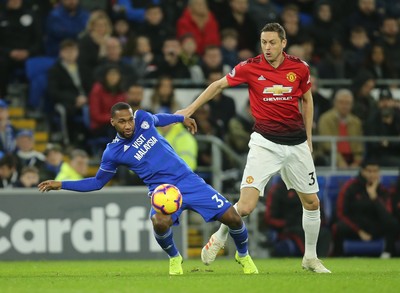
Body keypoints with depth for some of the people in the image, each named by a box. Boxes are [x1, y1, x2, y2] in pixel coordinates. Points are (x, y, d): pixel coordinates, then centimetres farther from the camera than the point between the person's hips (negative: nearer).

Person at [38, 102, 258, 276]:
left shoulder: (143, 119, 1)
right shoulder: (113, 153, -4)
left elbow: (158, 119, 27)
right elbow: (97, 182, 10)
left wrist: (182, 118, 37)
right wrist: (60, 185, 3)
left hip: (189, 181, 3)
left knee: (232, 218, -7)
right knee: (159, 222, -37)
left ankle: (243, 256, 26)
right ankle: (174, 258, -2)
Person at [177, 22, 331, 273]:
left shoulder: (300, 68, -2)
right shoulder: (250, 67, -8)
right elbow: (219, 85, 6)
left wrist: (309, 137, 14)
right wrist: (190, 109, 5)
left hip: (296, 143, 3)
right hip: (265, 142, -3)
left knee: (312, 202, 9)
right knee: (246, 205, -15)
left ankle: (311, 258, 28)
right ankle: (218, 239, 14)